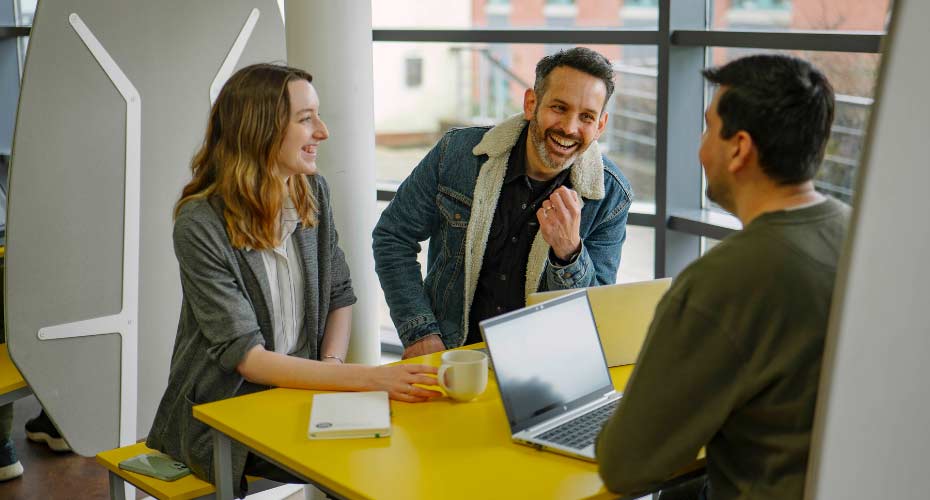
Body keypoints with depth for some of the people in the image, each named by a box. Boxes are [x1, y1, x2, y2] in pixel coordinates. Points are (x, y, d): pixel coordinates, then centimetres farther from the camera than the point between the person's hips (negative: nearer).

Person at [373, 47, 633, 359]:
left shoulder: (611, 197, -6)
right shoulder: (457, 153, -6)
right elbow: (393, 236, 4)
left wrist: (569, 252, -25)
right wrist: (420, 333, -4)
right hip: (451, 354, 0)